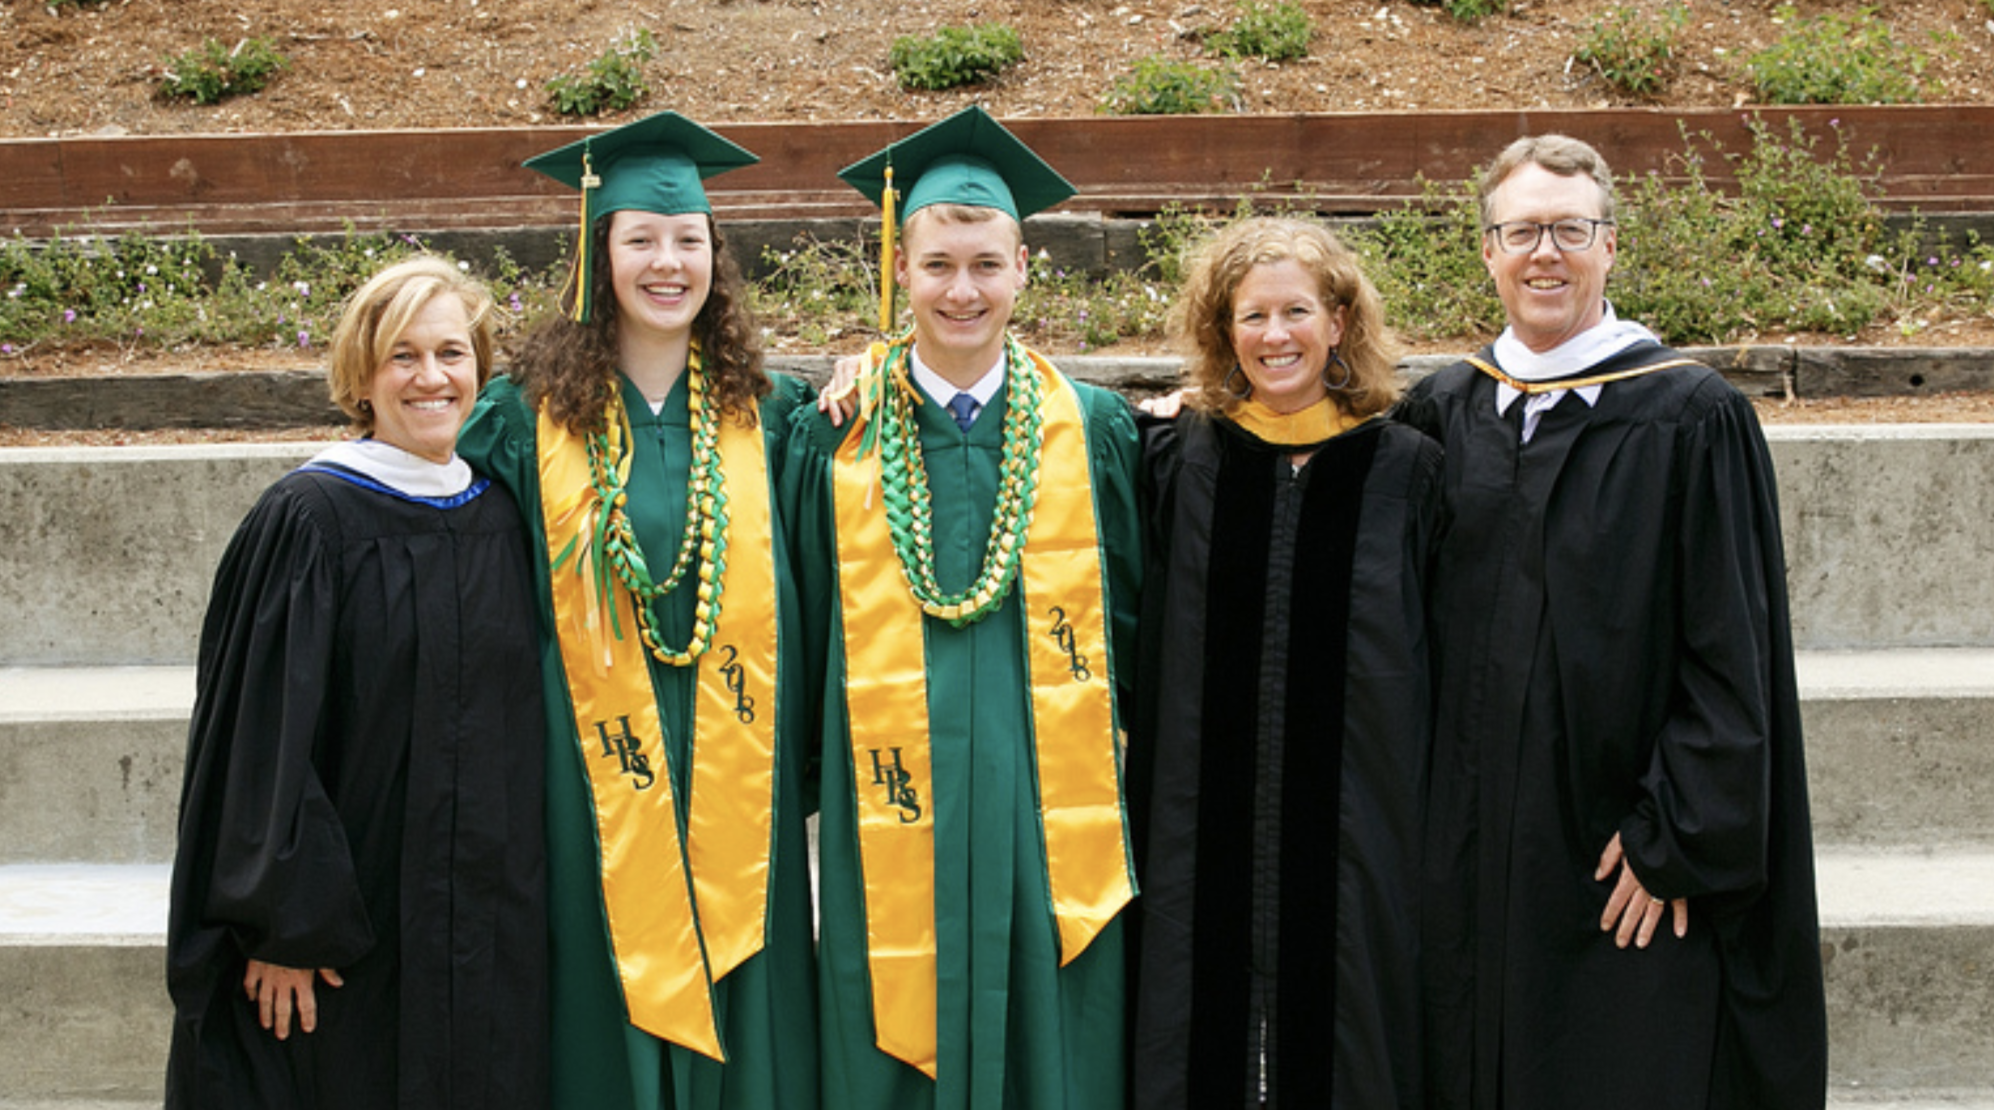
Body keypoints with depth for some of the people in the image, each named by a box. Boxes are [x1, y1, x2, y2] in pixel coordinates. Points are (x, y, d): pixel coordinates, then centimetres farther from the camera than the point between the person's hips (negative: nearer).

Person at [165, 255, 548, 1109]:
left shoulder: (499, 518, 7)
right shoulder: (307, 520, -10)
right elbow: (267, 732, -12)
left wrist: (514, 897, 11)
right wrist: (283, 921, -15)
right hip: (347, 920, -5)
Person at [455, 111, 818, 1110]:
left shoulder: (767, 416, 7)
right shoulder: (529, 414, 1)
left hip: (733, 789, 2)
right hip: (595, 790, -1)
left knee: (743, 1027, 6)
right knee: (607, 1022, 5)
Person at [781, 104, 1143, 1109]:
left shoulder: (1093, 432, 4)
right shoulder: (834, 442, 3)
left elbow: (1135, 626, 9)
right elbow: (805, 640, 8)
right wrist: (807, 798, 5)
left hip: (1050, 822, 0)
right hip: (890, 831, 0)